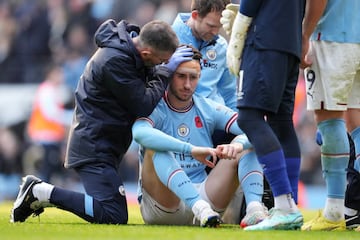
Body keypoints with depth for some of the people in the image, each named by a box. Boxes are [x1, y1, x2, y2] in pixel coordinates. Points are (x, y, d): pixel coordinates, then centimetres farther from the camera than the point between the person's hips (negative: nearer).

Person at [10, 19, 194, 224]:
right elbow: (144, 106, -20)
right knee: (114, 216, -18)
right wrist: (167, 69, -15)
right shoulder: (114, 61, -24)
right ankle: (42, 192, -8)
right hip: (94, 146, -10)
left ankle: (38, 190, 16)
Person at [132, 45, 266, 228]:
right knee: (156, 147, -28)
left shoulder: (209, 109, 8)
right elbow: (140, 133, -31)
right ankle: (200, 207, -48)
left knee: (246, 144, -6)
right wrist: (191, 150, -39)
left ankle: (254, 207, -32)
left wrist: (239, 143, -30)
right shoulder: (155, 109, -5)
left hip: (203, 196, 4)